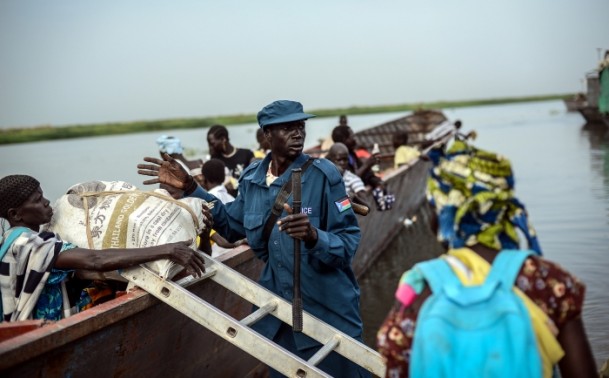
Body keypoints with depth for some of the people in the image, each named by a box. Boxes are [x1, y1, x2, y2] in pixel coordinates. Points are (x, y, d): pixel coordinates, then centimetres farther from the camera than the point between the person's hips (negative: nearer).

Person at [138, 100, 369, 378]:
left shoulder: (323, 174, -14)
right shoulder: (252, 178, 1)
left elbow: (348, 242, -15)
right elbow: (233, 224, 16)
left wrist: (313, 237, -36)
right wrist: (189, 188, 11)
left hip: (327, 309, -4)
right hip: (277, 305, 4)